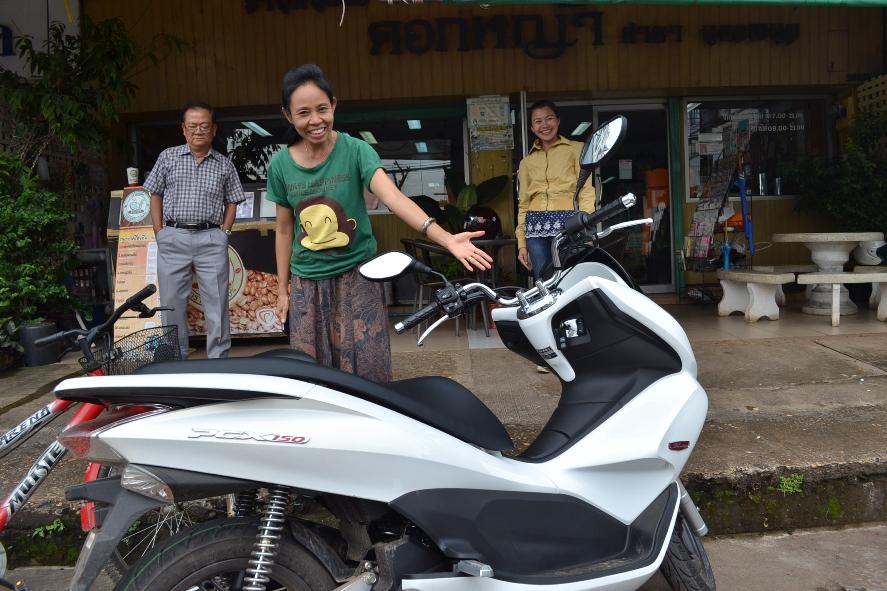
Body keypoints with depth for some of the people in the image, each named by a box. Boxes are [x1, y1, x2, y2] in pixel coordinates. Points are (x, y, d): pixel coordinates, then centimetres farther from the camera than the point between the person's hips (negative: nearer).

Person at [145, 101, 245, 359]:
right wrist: (159, 233, 3)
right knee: (172, 303, 5)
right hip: (173, 238, 1)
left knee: (217, 303, 0)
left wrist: (224, 232, 1)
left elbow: (232, 202, 13)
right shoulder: (168, 157, 10)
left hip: (211, 239, 0)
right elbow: (155, 196, 12)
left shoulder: (224, 165, 10)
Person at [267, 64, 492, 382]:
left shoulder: (356, 150, -11)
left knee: (367, 369, -2)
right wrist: (282, 289, 9)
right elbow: (284, 229, 7)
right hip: (307, 283, 3)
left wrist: (444, 237, -41)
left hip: (356, 276, -2)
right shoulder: (280, 164, -2)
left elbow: (392, 196, -26)